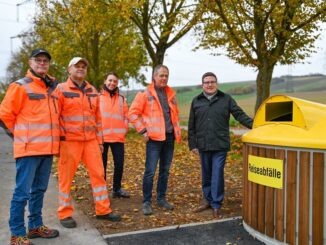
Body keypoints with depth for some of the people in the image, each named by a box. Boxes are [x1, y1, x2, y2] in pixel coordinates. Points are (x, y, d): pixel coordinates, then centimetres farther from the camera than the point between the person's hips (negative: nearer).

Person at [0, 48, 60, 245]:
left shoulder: (53, 87, 14)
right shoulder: (20, 86, -6)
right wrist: (19, 134, 0)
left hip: (47, 148, 7)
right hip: (29, 148, -7)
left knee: (39, 190, 15)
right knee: (22, 191, -3)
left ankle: (36, 226, 28)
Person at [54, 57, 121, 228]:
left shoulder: (93, 91, 13)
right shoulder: (61, 89, -3)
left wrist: (100, 140, 14)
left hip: (91, 140, 5)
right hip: (69, 141, -5)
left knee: (98, 173, 6)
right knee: (66, 177, 3)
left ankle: (103, 210, 17)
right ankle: (65, 214, 16)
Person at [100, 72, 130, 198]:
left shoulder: (121, 98, 11)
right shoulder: (98, 97, 0)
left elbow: (126, 116, 13)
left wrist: (124, 129, 2)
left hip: (118, 137, 3)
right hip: (102, 137, -3)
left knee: (119, 164, 6)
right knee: (102, 165, 6)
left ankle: (117, 189, 22)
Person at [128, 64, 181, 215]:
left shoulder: (171, 94, 13)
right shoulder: (145, 93, -4)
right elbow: (133, 113, -6)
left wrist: (177, 130, 13)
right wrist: (143, 130, -10)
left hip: (169, 137, 6)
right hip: (154, 138, -5)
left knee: (165, 170, 12)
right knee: (150, 171, -5)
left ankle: (161, 198, 25)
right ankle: (146, 202, 7)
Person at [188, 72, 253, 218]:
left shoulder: (226, 99, 5)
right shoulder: (196, 101, 9)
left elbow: (240, 115, 0)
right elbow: (191, 125, 10)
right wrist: (192, 144, 6)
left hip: (220, 145, -2)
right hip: (203, 146, 2)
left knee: (217, 175, -4)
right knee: (206, 175, 13)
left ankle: (216, 205, 8)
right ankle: (208, 200, 30)